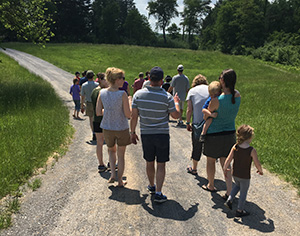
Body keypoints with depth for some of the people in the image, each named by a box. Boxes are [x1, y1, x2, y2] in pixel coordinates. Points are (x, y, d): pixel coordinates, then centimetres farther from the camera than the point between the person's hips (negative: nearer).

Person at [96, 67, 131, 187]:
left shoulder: (102, 93, -8)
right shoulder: (122, 94, -20)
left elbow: (98, 113, -4)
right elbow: (128, 114, -17)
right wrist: (129, 102, -1)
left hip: (107, 128, 3)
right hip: (122, 128, -3)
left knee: (111, 150, 29)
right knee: (121, 155, 15)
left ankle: (113, 174, 17)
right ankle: (120, 181, 25)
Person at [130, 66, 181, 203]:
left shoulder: (138, 94, -7)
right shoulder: (167, 97, -14)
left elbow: (134, 116, -2)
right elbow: (176, 115, -1)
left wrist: (132, 132, 10)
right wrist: (176, 102, 16)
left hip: (146, 134, 3)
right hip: (162, 135, -3)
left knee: (149, 162, 18)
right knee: (161, 165, 6)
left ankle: (151, 186, 37)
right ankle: (158, 193, 3)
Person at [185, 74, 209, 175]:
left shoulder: (192, 91, 4)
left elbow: (189, 110, -2)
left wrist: (188, 123, 7)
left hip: (198, 123, -1)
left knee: (196, 146, 11)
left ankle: (194, 169, 25)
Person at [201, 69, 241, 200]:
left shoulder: (216, 100, -25)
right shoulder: (238, 95, -9)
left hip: (214, 134, -5)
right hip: (230, 133, 5)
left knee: (210, 161, 18)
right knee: (225, 163, 15)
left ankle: (211, 185, 36)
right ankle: (229, 191, 12)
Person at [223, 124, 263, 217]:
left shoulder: (235, 147, -11)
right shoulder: (252, 150, -21)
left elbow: (228, 160, -7)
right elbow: (257, 164, -14)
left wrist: (225, 169, 9)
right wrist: (260, 170, 7)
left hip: (235, 174, 4)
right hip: (245, 176, -4)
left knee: (238, 186, 32)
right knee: (243, 192, 15)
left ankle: (229, 200, 21)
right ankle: (239, 211, 27)